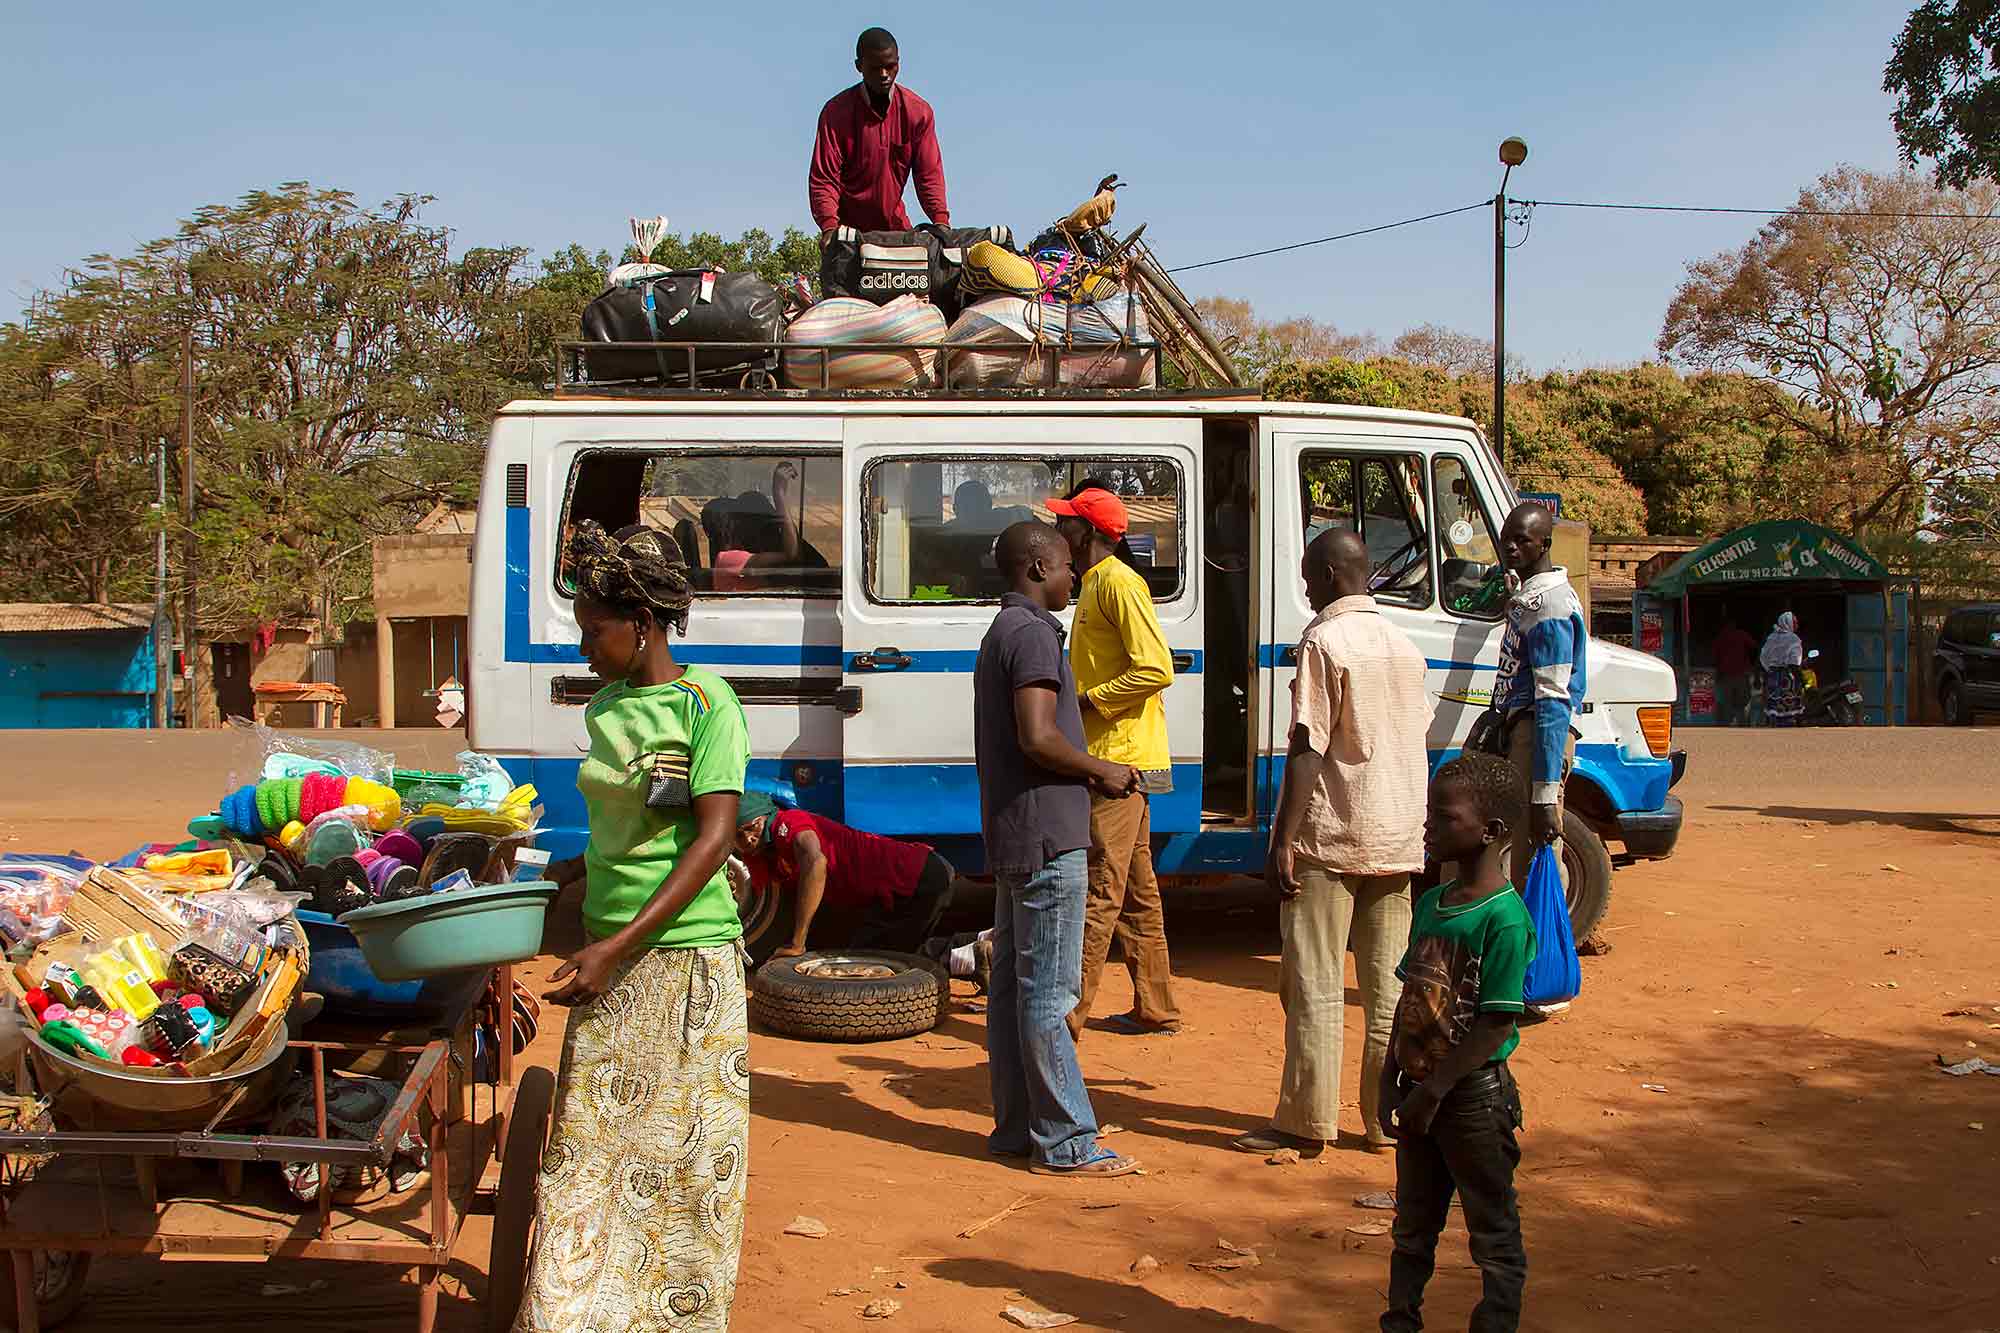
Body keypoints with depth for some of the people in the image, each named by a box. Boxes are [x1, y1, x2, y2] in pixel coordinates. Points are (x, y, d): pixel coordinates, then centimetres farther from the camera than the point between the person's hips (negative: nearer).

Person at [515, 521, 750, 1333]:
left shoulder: (704, 700, -9)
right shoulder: (605, 709, 11)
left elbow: (712, 839, -15)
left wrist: (619, 946, -19)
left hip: (684, 961, -6)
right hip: (608, 966, 6)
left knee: (681, 1156, 4)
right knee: (586, 1157, 8)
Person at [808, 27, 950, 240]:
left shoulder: (918, 112, -3)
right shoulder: (836, 113, -11)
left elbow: (929, 174, -4)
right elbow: (823, 178, -14)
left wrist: (941, 221, -21)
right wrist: (829, 227, -32)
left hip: (895, 224, 3)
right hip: (848, 227, -3)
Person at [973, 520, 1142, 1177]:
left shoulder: (1000, 632, 19)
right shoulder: (1033, 632, -14)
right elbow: (1038, 739, -23)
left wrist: (1086, 772, 15)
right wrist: (1102, 771, -9)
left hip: (1010, 837, 11)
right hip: (1047, 837, -11)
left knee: (1013, 984, 13)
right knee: (1049, 992, -6)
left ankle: (1016, 1126, 20)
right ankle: (1065, 1141, -1)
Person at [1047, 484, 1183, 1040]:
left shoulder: (1118, 583, -13)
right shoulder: (1096, 583, 19)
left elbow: (1156, 668, -21)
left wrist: (1088, 700, -17)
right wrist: (1073, 697, 12)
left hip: (1118, 760, -11)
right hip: (1113, 759, 11)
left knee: (1098, 891, -9)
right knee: (1135, 891, 13)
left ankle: (1066, 1014, -8)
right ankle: (1156, 1009, 20)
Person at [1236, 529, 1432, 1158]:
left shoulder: (1325, 641, -11)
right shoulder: (1403, 645, 12)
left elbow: (1308, 749, -16)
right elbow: (1419, 745, 17)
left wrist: (1284, 840, -15)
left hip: (1331, 839, -7)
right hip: (1397, 840, 7)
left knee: (1314, 988, -1)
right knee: (1389, 988, 10)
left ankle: (1305, 1123, 2)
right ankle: (1386, 1118, 15)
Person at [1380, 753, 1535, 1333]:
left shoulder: (1504, 920, -20)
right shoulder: (1430, 903, 6)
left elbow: (1497, 1023, -21)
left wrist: (1434, 1090, -18)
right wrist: (1393, 1076, 7)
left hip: (1473, 1094, -8)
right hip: (1420, 1090, 8)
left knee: (1494, 1232, 8)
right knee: (1413, 1224, 20)